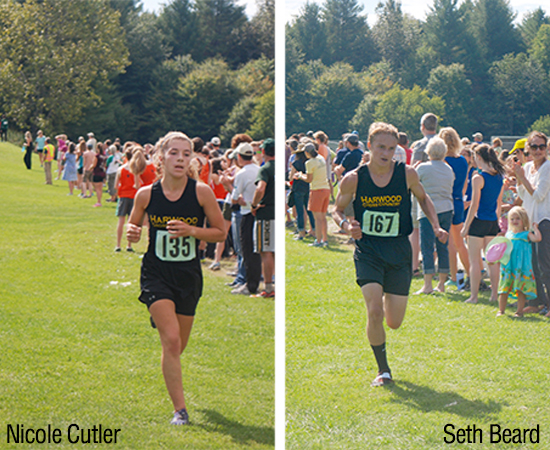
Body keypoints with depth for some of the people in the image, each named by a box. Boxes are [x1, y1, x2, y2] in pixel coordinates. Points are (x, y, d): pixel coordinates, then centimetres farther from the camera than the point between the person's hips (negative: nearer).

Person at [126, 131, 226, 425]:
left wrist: (192, 230, -18)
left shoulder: (202, 192, -9)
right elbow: (133, 226, 11)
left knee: (178, 346, 14)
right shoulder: (146, 194, -6)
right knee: (171, 340, -18)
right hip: (156, 273, -1)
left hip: (188, 276, 1)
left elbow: (221, 233, -2)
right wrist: (132, 233, -13)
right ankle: (179, 409, -8)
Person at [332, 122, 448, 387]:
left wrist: (436, 226, 0)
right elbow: (337, 210, 5)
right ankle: (383, 370, 1)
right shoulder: (353, 179, -8)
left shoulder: (407, 174, -5)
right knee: (374, 312, -18)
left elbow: (423, 199, 14)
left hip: (399, 253, 2)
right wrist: (345, 225, -16)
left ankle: (388, 299, 43)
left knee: (395, 322, 4)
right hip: (368, 252, -1)